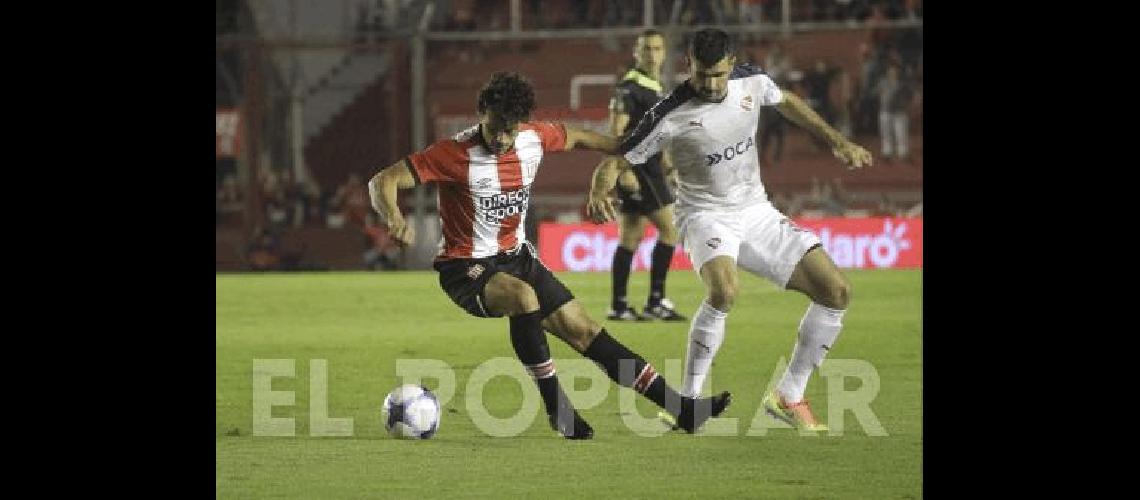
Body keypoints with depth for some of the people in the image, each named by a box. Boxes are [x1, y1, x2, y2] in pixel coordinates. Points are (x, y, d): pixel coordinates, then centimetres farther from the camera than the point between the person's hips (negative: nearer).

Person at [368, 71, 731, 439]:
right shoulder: (458, 154, -23)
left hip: (516, 257, 6)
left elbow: (576, 138, 18)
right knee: (523, 297, -37)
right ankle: (556, 407, -23)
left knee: (583, 330, 1)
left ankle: (681, 408, 3)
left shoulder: (534, 139, -5)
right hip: (467, 269, -6)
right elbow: (382, 181, -25)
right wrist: (395, 221, -45)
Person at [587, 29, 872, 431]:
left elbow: (787, 103, 17)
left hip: (757, 212, 6)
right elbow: (616, 161, -14)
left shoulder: (752, 81, -6)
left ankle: (788, 397, 8)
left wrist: (837, 141, 14)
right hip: (706, 216, -6)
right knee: (723, 291, -37)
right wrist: (598, 193, -36)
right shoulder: (670, 116, -20)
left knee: (836, 291, -4)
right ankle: (687, 402, -24)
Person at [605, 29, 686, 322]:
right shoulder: (630, 86, -12)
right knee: (669, 228, -10)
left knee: (630, 237, 9)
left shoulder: (655, 87, 17)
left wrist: (667, 165, 24)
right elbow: (616, 131, -17)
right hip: (636, 168, -9)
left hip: (649, 168, 9)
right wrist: (624, 170, -23)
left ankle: (619, 306, 10)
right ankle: (655, 301, -8)